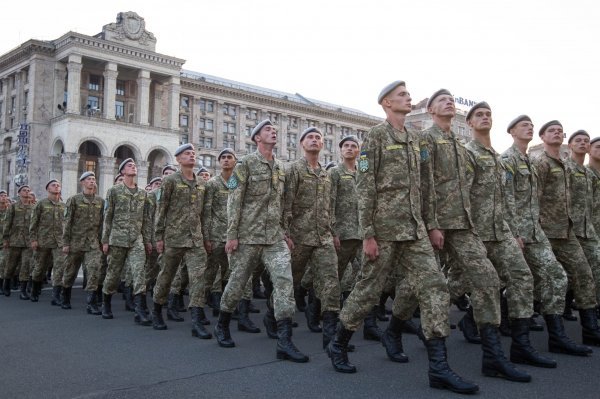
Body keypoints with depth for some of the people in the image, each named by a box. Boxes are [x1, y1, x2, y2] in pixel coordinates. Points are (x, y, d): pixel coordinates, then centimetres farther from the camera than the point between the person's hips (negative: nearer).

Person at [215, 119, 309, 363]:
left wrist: (284, 232, 17)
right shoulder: (246, 164, -3)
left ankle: (284, 341, -13)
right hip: (248, 236, -4)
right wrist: (231, 235, -13)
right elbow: (234, 201, -8)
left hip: (275, 237, 4)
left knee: (285, 280, -12)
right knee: (237, 282, 7)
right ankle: (222, 326, 31)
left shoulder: (281, 167, 14)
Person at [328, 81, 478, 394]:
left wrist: (421, 224, 18)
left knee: (433, 287, -5)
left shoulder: (413, 139, 17)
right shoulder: (375, 136, -5)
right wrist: (368, 234, -16)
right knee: (368, 290, 3)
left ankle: (439, 368, 0)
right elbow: (365, 188, -11)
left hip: (414, 229, 6)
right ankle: (338, 345, 24)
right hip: (384, 228, -6)